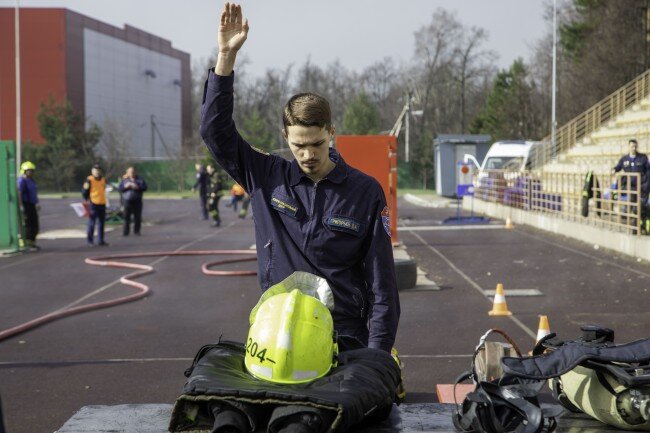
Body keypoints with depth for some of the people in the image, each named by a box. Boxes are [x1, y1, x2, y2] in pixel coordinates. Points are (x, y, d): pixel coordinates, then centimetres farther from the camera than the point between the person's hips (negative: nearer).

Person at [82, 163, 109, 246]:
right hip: (93, 204, -6)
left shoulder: (103, 180, 13)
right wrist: (87, 200, -7)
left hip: (102, 204, 7)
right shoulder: (89, 180, -8)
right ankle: (90, 240, 3)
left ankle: (100, 240, 15)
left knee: (101, 223, 9)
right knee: (91, 223, -4)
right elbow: (84, 192, -6)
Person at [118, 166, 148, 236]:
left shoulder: (139, 179, 8)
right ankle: (125, 232, -1)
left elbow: (144, 187, 0)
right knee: (126, 217, -4)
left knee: (137, 217, -1)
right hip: (127, 201, 0)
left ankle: (136, 231, 8)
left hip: (137, 202, 0)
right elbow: (119, 188, 7)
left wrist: (137, 187, -16)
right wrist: (125, 186, -11)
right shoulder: (124, 180, 11)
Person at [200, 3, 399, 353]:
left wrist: (376, 358, -7)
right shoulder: (267, 179, 3)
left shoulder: (365, 192, -2)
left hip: (345, 339, -2)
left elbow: (381, 283, -2)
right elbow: (216, 129, 1)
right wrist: (226, 56, -8)